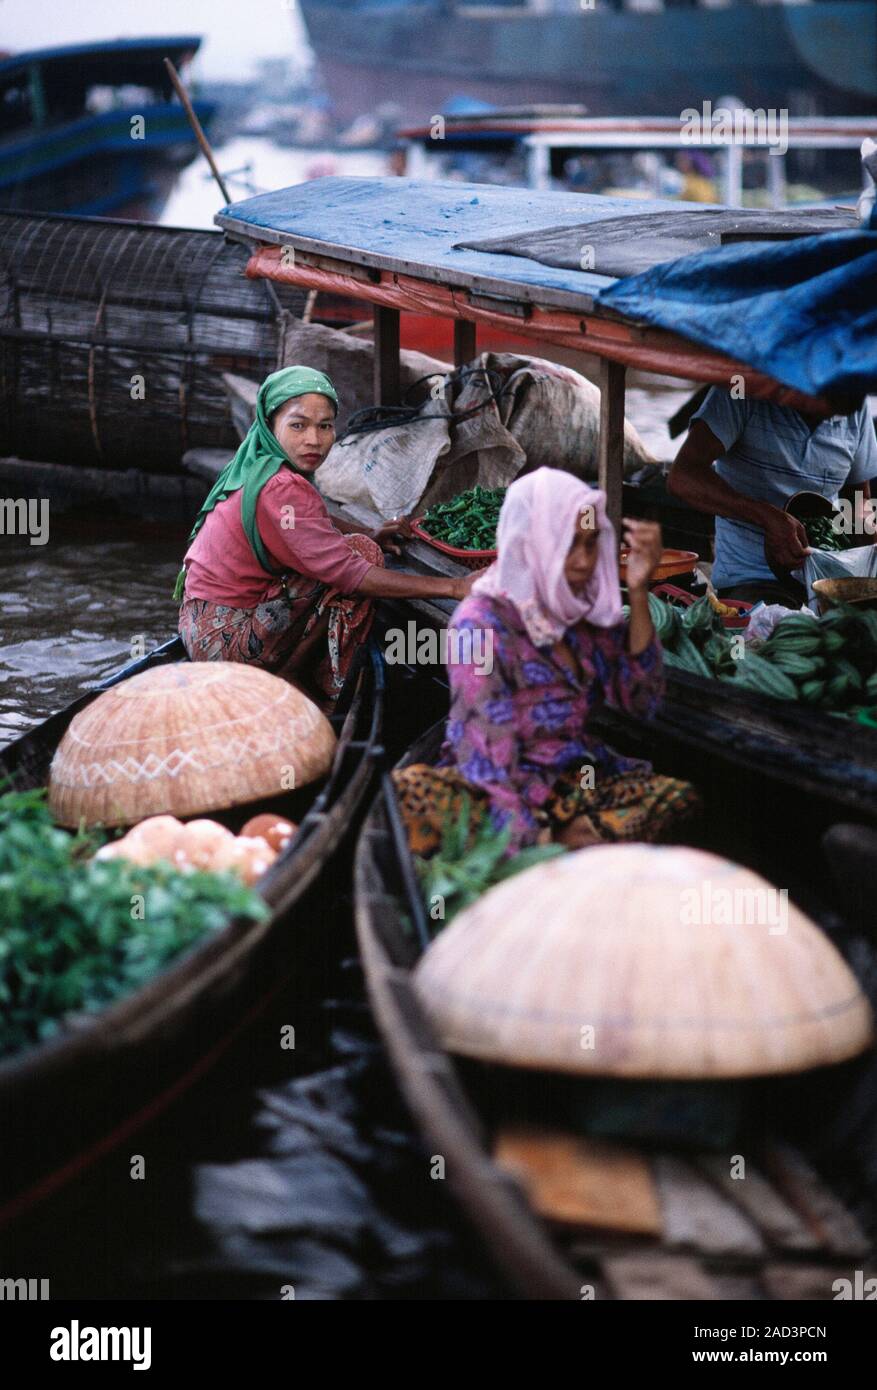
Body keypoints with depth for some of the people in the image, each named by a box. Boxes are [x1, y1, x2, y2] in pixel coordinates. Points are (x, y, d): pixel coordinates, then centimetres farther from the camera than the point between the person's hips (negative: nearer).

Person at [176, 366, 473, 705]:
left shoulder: (258, 464, 6)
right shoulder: (280, 489, -23)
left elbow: (312, 518, 27)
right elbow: (351, 574, -27)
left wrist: (368, 535, 9)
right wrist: (456, 588, -26)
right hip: (222, 641, -10)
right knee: (362, 552, -13)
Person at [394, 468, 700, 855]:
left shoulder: (590, 605, 4)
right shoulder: (481, 622, -12)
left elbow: (640, 701, -2)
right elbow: (485, 754, -18)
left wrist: (638, 593, -10)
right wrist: (535, 838, -29)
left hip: (578, 780, 5)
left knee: (678, 795, -23)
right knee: (412, 789, -34)